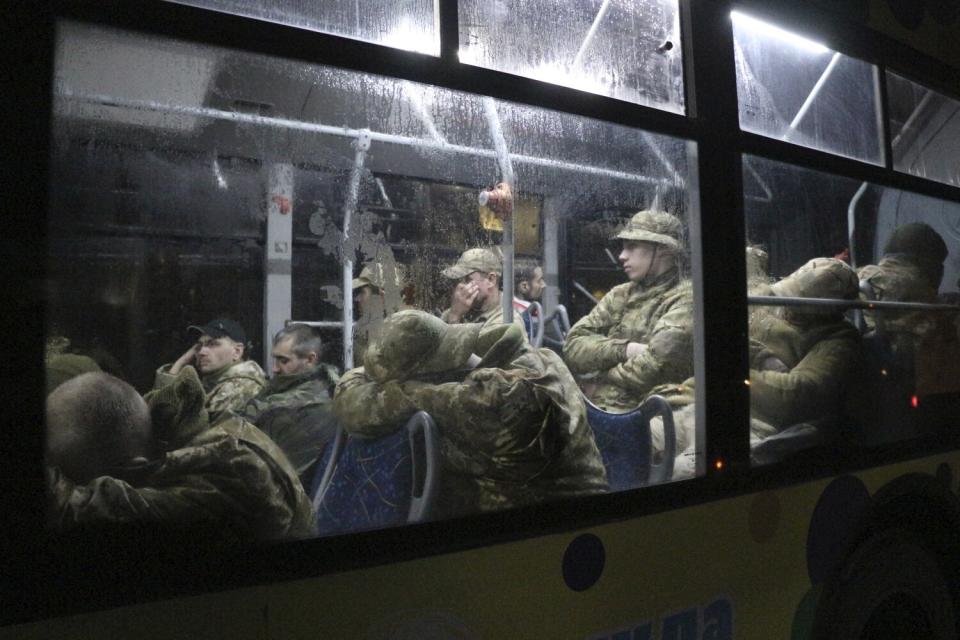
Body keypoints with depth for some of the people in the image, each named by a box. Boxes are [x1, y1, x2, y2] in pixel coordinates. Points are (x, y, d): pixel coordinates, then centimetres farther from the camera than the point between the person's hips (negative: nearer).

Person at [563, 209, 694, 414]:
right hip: (595, 407, 5)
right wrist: (626, 349, -11)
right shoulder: (620, 295, 15)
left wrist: (599, 378, -1)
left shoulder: (685, 299, -3)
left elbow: (654, 366, -15)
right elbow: (573, 346, 4)